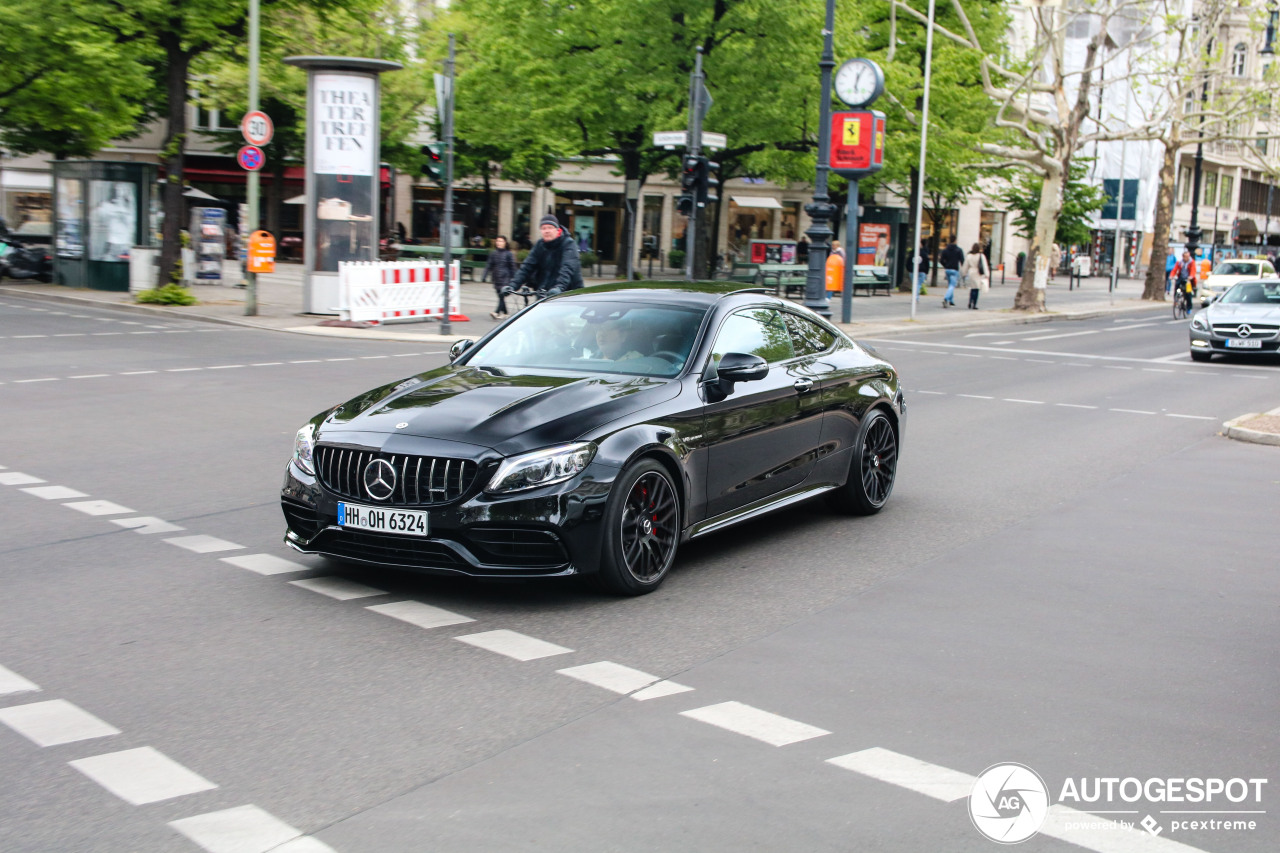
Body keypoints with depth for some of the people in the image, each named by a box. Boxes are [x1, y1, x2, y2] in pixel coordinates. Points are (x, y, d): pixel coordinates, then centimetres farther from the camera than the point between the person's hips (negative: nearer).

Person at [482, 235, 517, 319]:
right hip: (496, 278, 5)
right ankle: (504, 312, 21)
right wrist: (484, 276, 5)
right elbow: (489, 266, 12)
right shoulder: (493, 253, 9)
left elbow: (512, 267, 1)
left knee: (502, 295, -15)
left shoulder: (509, 254, -2)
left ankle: (498, 312, -25)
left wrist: (513, 279, 0)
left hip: (505, 278, -5)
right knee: (500, 296, 9)